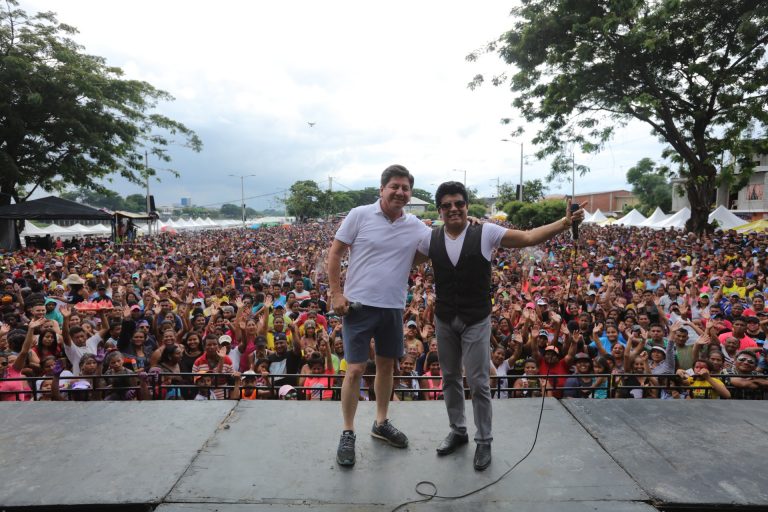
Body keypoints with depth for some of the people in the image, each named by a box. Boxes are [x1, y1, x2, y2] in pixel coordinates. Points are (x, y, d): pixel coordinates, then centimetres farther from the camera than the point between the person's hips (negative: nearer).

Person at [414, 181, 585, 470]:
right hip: (444, 320, 3)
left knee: (478, 382, 3)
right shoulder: (430, 238, -2)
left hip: (476, 321, -3)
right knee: (450, 378, 16)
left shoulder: (485, 233, -10)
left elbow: (528, 238, -12)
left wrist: (565, 223, -21)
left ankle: (484, 441, 22)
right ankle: (458, 431, 36)